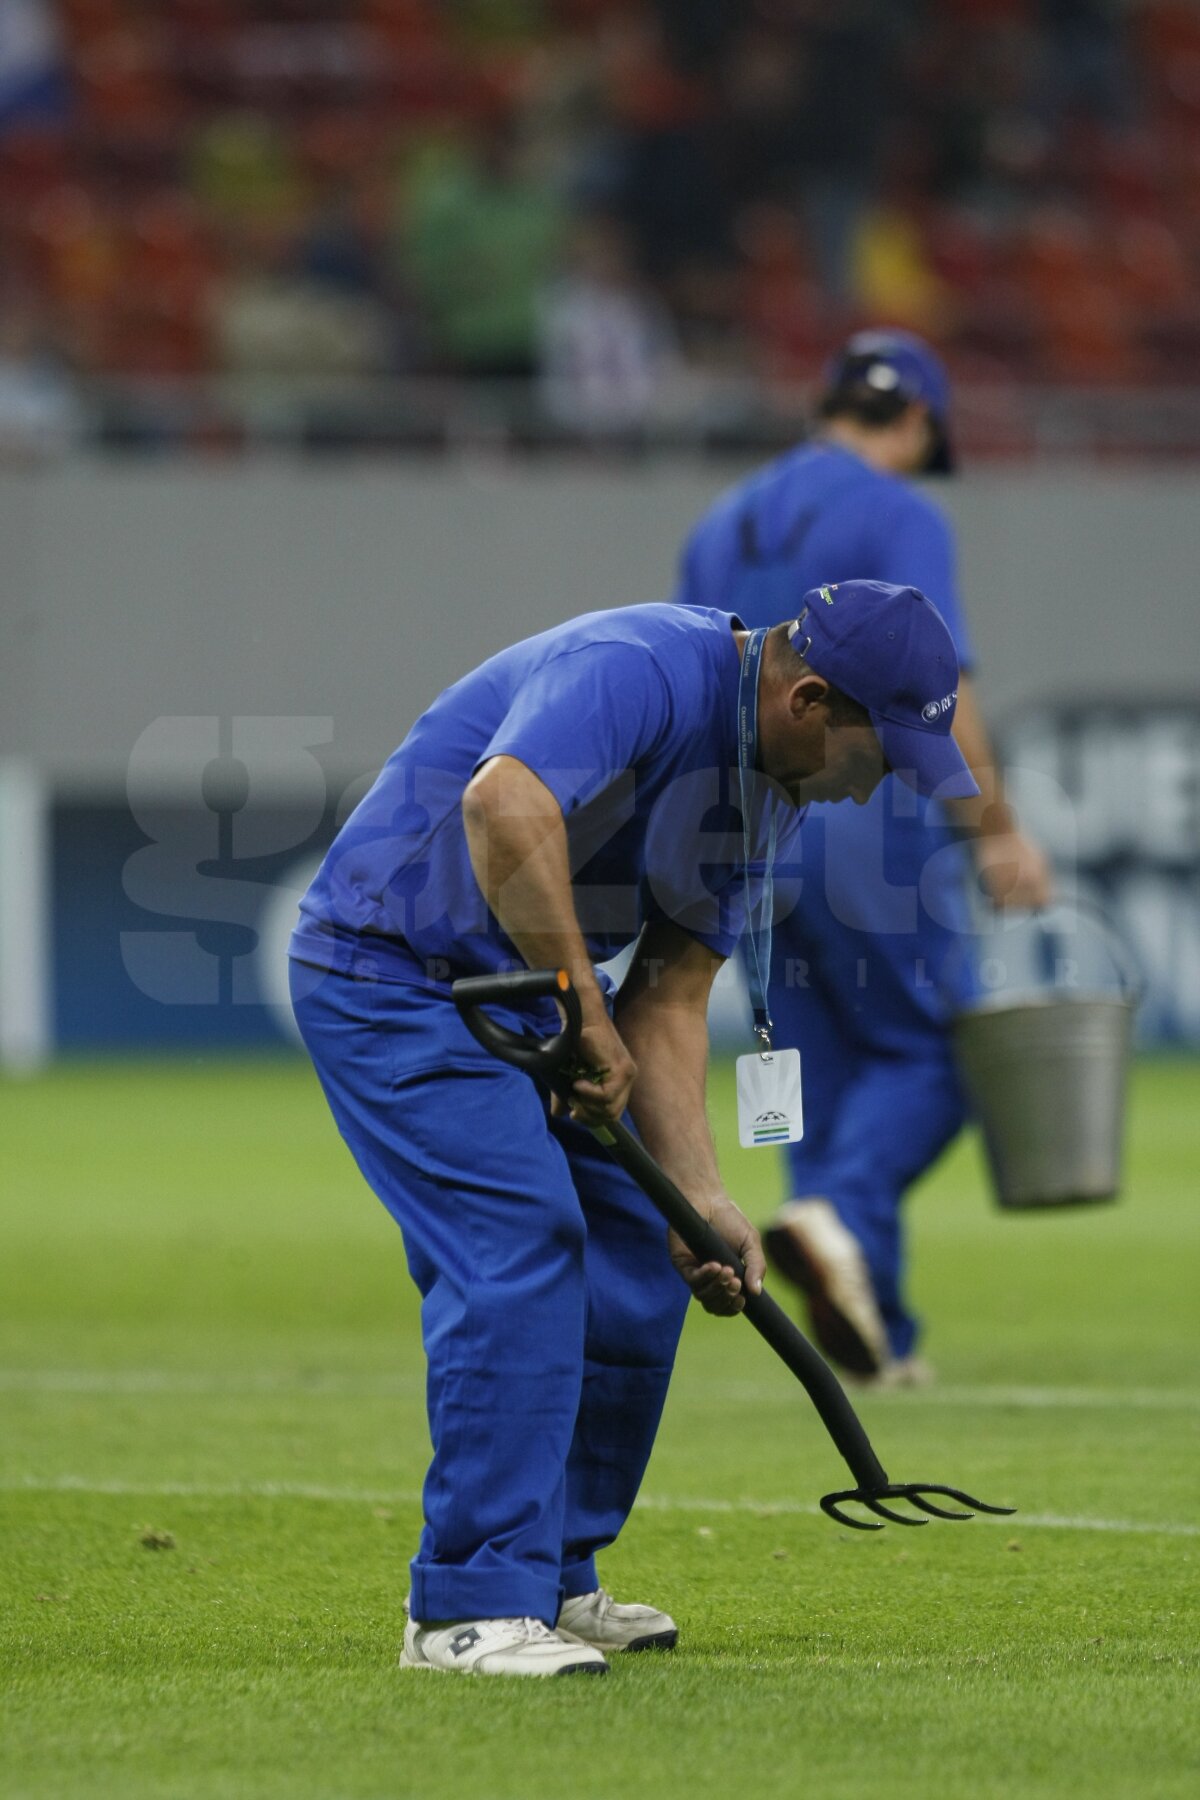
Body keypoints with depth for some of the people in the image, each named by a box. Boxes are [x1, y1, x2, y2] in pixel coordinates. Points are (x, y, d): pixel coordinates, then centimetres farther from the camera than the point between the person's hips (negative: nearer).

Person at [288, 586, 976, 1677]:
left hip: (527, 996, 10)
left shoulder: (771, 791, 4)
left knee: (637, 1255, 9)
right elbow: (503, 804, -44)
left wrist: (701, 1196, -6)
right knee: (522, 1242, -20)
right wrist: (586, 1008, -35)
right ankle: (472, 1610, -17)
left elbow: (671, 999, 5)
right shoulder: (643, 672, -26)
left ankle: (554, 1580, 20)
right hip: (391, 974, -10)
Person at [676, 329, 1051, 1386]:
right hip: (865, 821, -7)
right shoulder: (897, 515, -6)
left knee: (825, 1071, 10)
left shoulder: (722, 527, 17)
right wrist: (996, 831, -13)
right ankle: (841, 1218, -29)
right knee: (920, 1056, -1)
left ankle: (877, 1335, 6)